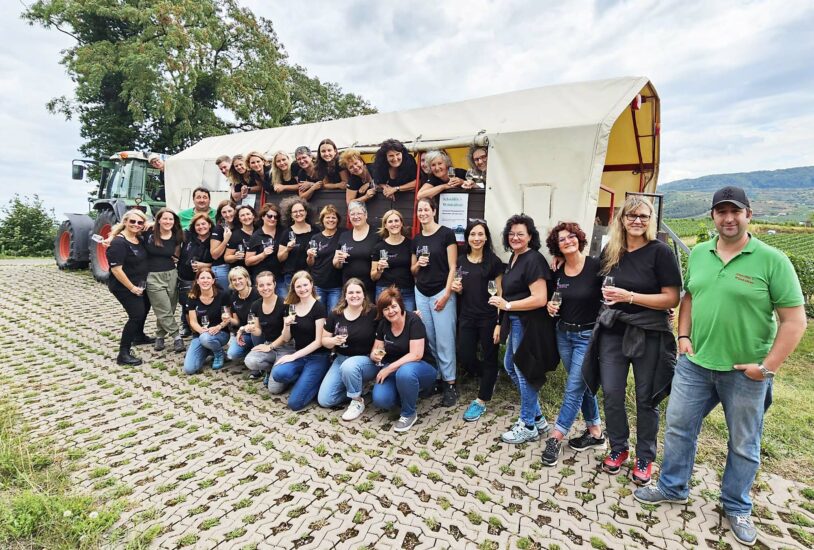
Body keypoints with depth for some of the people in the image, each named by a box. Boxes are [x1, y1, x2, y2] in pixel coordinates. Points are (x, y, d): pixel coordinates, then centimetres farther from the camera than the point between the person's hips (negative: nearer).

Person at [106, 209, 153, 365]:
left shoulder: (139, 239, 3)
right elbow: (116, 269, -26)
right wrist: (131, 287, -22)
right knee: (137, 315, -14)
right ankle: (123, 354, -8)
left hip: (139, 284, 10)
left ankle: (139, 336, 49)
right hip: (123, 287, -9)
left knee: (144, 308, 25)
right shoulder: (118, 243, -22)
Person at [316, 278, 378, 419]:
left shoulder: (373, 312, -13)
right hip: (341, 359, 4)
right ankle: (354, 387, 16)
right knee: (324, 400, -7)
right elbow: (324, 340, 3)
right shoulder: (335, 314, -3)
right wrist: (333, 341, -18)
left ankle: (358, 401, -12)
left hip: (366, 360, -4)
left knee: (349, 366, -39)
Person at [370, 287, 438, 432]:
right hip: (393, 369, 5)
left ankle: (409, 413, -13)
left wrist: (389, 369, -23)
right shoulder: (383, 324, 1)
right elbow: (375, 351, 7)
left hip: (421, 368, -5)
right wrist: (375, 356, -18)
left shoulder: (413, 320, -17)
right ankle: (408, 395, 11)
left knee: (405, 372, -40)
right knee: (380, 400, -22)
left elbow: (416, 355, -23)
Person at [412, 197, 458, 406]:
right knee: (429, 339, 9)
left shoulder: (446, 234, -5)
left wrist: (446, 294, -14)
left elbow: (452, 267, -8)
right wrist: (418, 264, -5)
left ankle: (450, 384, 6)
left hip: (441, 293, -5)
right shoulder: (416, 239, 11)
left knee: (444, 340, -4)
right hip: (421, 294, 5)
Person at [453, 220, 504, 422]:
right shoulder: (461, 261, 6)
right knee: (466, 359, 7)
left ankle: (481, 401, 23)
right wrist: (456, 288, -6)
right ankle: (489, 377, 39)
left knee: (489, 358, 8)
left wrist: (499, 323, -14)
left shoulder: (493, 261, -7)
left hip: (488, 318, -4)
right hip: (467, 317, 4)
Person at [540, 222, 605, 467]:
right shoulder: (558, 274, 3)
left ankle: (556, 437, 8)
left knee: (574, 388, -2)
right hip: (564, 333, 6)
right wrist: (550, 306, -5)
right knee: (583, 385, 16)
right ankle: (595, 432, 31)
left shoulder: (595, 266, -13)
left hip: (588, 336, -5)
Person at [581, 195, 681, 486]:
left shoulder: (660, 252, -9)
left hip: (649, 334, -3)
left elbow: (672, 299, -13)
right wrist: (608, 296, 1)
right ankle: (618, 448, 30)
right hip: (613, 331, 4)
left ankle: (645, 458, 29)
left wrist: (630, 297, -22)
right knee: (611, 394, 8)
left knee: (646, 399, 10)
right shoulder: (610, 251, 4)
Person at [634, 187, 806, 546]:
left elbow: (794, 320, -12)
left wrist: (768, 367, -14)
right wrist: (683, 336, 3)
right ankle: (672, 488, 34)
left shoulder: (772, 260, -13)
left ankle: (736, 507, 37)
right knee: (678, 426, 13)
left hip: (745, 372, -3)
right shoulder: (698, 254, 2)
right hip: (695, 363, 4)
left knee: (744, 443, 15)